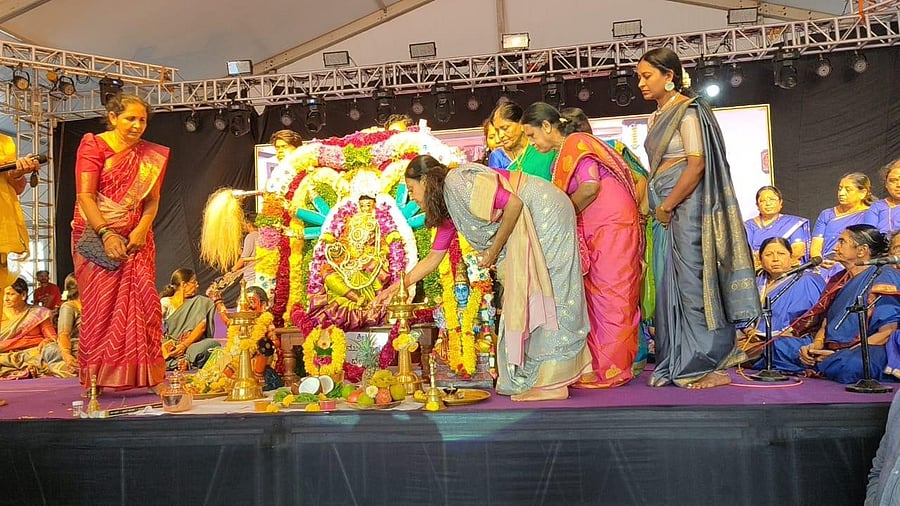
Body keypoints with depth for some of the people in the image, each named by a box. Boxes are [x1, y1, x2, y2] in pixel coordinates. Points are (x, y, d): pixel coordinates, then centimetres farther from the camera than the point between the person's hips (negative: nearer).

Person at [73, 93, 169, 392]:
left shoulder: (150, 155, 10)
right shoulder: (93, 146, -2)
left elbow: (152, 199, 7)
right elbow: (85, 195, -10)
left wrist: (142, 229, -11)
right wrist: (106, 235, -21)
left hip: (136, 238, 3)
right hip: (97, 236, -3)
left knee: (141, 303, -4)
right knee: (100, 306, -3)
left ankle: (144, 375, -1)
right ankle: (95, 379, 4)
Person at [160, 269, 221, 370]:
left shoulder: (199, 302, 11)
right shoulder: (165, 303, 6)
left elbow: (202, 326, -2)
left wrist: (184, 345, -17)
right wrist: (162, 346, -23)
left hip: (190, 346, 1)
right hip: (169, 348, -1)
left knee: (213, 344, -31)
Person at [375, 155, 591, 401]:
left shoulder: (458, 182, -17)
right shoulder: (448, 211, 11)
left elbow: (514, 203, -23)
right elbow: (433, 258, 17)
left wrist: (495, 249, -13)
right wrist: (397, 286, 16)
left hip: (545, 211, -9)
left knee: (539, 289, -10)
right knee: (521, 295, 8)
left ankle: (554, 383, -8)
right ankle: (528, 378, 13)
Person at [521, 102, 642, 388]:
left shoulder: (576, 143, -6)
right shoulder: (560, 157, 20)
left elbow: (590, 186, -18)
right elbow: (565, 199, 17)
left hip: (612, 226, -9)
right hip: (596, 233, 9)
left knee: (610, 297, -6)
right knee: (596, 298, 7)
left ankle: (610, 370, -2)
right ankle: (602, 364, 12)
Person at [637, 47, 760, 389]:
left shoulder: (687, 111, -8)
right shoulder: (657, 117, 18)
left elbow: (697, 164, -17)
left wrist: (667, 206, -14)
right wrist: (654, 207, 7)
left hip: (686, 207, -9)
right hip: (666, 211, 9)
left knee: (693, 282, -6)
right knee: (670, 284, 9)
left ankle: (709, 365, 3)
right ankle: (678, 365, 17)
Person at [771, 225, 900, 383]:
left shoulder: (885, 278, -5)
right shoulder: (838, 280, 21)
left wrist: (839, 354, -19)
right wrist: (815, 345, -2)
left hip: (866, 351, -8)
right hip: (828, 348, 8)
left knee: (849, 364, -42)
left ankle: (810, 372, -15)